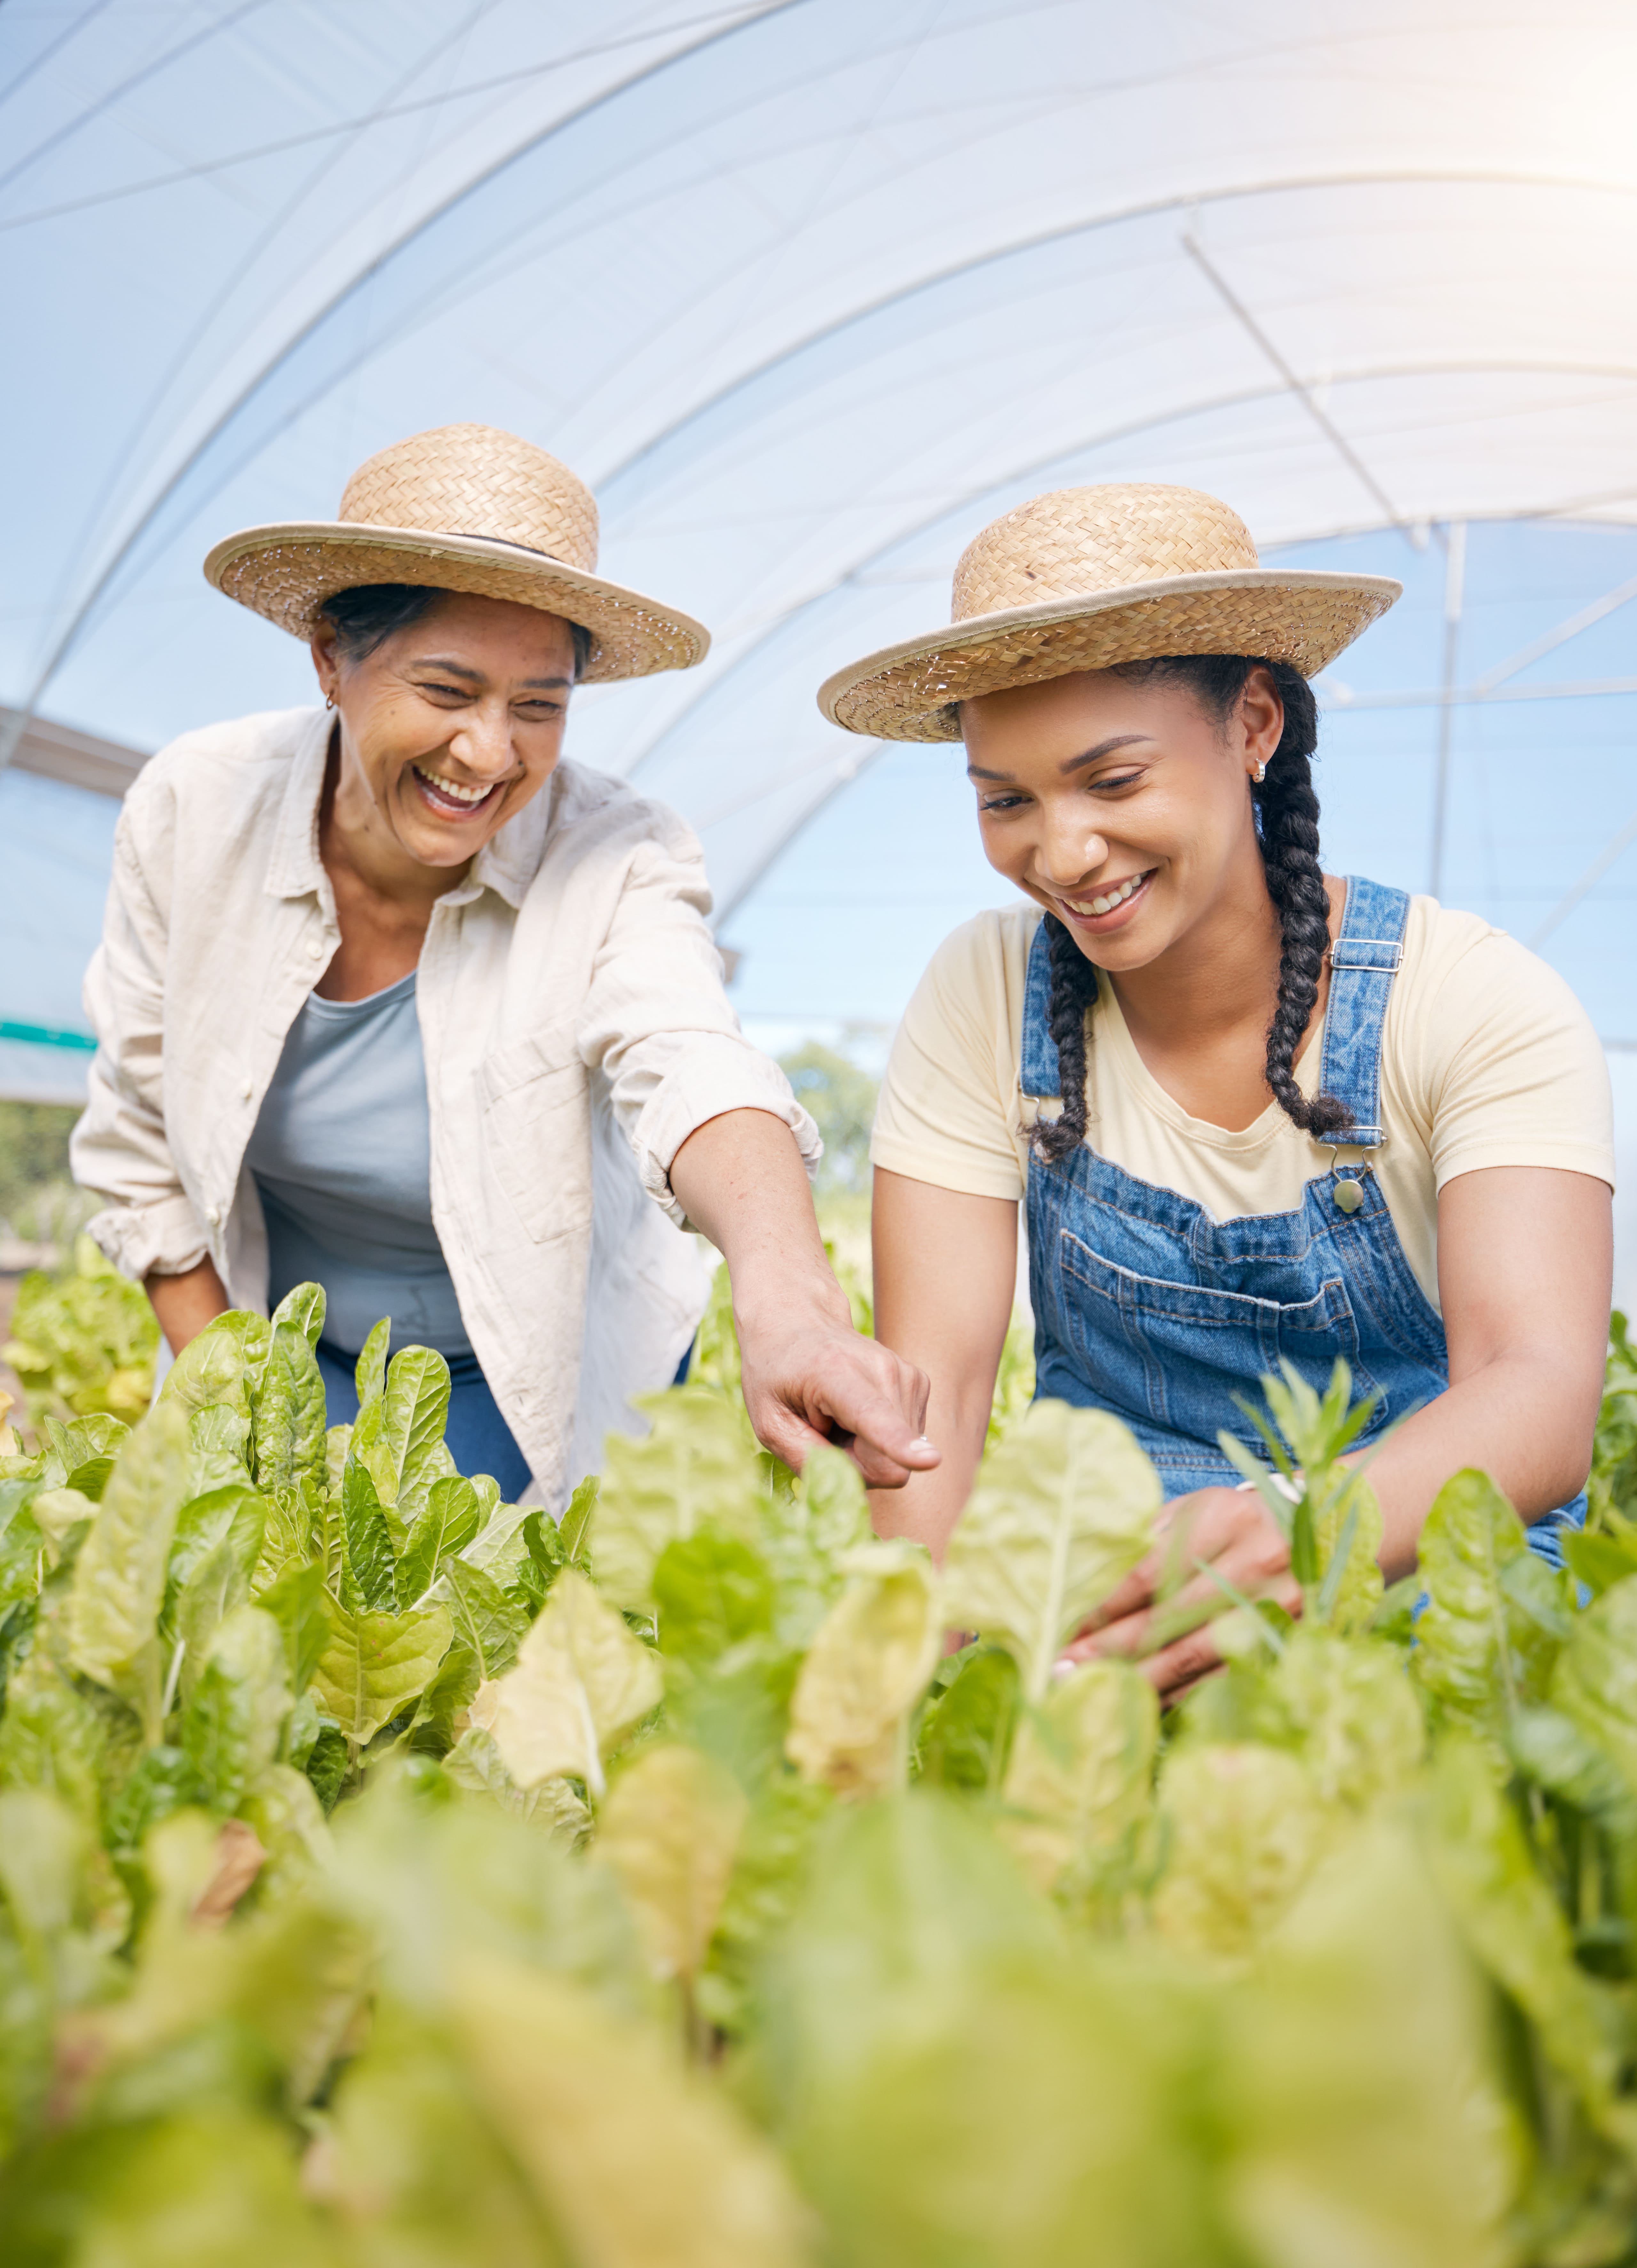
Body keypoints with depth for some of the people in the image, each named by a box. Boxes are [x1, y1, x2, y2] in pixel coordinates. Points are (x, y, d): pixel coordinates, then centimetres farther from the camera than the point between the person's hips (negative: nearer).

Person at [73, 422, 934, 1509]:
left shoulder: (619, 859, -26)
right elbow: (143, 1138, -7)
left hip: (545, 1385, -2)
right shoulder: (192, 808, -19)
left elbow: (691, 1069, -46)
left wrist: (787, 1301, -67)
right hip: (288, 1363, 2)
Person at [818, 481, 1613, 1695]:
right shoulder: (985, 1000, -3)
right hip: (1095, 1588, 2)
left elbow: (1543, 1392, -23)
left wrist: (1306, 1537, -45)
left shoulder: (1483, 1006, -9)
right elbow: (929, 1387, -9)